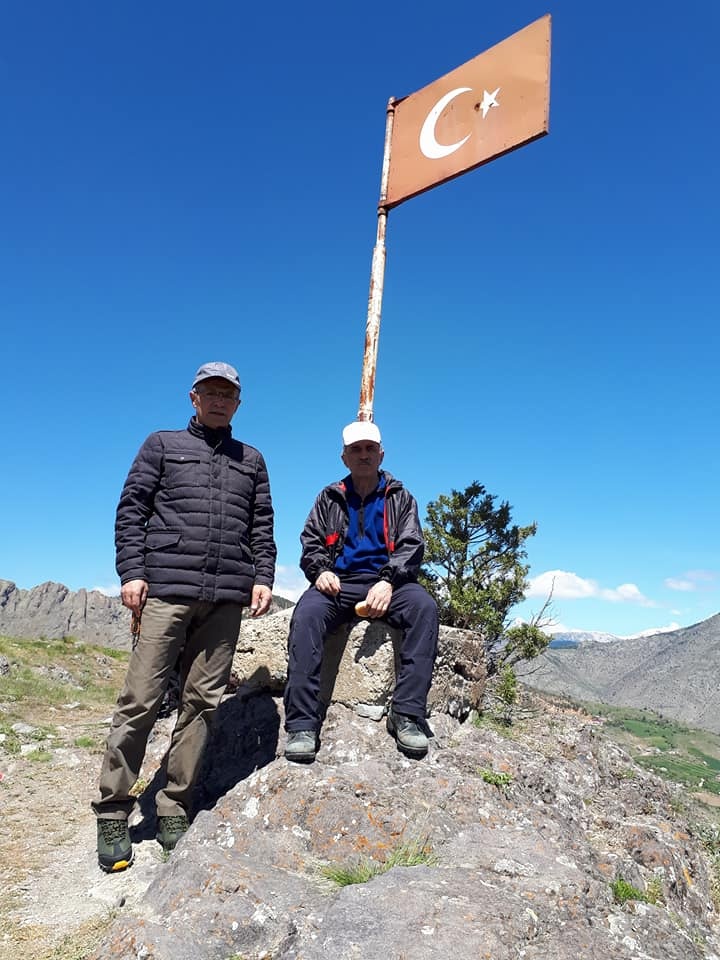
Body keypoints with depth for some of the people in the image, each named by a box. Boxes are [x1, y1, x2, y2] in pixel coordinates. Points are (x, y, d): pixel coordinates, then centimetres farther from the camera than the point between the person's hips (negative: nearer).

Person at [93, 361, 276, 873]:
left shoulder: (251, 460, 19)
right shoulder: (162, 445, 13)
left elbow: (262, 527, 16)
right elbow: (131, 510, 6)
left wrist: (263, 578, 3)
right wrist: (132, 572, -5)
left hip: (227, 598, 3)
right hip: (167, 590, -2)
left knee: (202, 701, 4)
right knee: (141, 700, -3)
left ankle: (174, 809, 15)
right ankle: (113, 812, 11)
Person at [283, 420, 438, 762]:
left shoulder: (400, 498, 14)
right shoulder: (329, 498, 17)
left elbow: (411, 545, 3)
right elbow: (310, 543, 14)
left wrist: (388, 582, -17)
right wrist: (321, 570, -11)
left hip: (386, 583, 0)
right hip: (338, 583, 0)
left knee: (424, 606, -32)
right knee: (306, 613, -33)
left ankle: (407, 715, -28)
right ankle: (302, 725, -31)